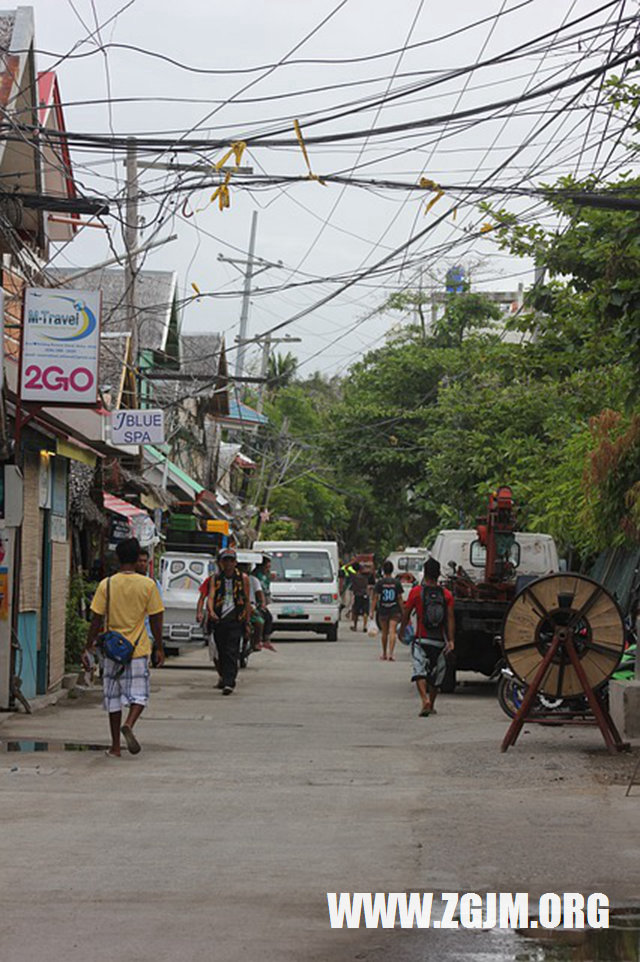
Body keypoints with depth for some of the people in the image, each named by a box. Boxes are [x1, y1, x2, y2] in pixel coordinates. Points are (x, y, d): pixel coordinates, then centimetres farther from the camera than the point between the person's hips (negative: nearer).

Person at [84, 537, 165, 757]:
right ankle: (129, 725, -21)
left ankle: (115, 746, 11)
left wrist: (90, 644, 10)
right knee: (139, 694, 8)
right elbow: (155, 620, -1)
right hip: (139, 649, -1)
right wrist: (159, 648, 9)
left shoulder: (107, 584, -4)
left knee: (113, 697, 10)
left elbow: (97, 618, -2)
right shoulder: (148, 585, -5)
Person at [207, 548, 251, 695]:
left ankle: (229, 682, -18)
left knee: (231, 652, -13)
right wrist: (211, 612, -24)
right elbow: (210, 597, -4)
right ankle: (226, 679, 24)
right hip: (218, 620, 3)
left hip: (236, 620, -3)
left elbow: (247, 601, 9)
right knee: (221, 653, 9)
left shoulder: (243, 578, 6)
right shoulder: (215, 579, 8)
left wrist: (247, 621, 4)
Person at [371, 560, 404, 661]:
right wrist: (402, 611, 6)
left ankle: (384, 654, 23)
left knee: (384, 633, 12)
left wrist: (372, 611, -2)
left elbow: (375, 597, -5)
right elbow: (400, 598, 0)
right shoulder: (397, 582, -2)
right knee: (392, 632, -5)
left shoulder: (379, 583, -5)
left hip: (383, 610, 0)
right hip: (395, 610, 0)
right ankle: (391, 654, -17)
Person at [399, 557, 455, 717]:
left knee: (420, 671, -7)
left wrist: (402, 630, 19)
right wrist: (451, 640, -7)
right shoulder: (446, 594, 3)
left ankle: (425, 700, -31)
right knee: (435, 674, 16)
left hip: (421, 640, -3)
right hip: (439, 641, 3)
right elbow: (450, 617, -5)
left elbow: (406, 614, 3)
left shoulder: (416, 591, -3)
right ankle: (431, 705, 26)